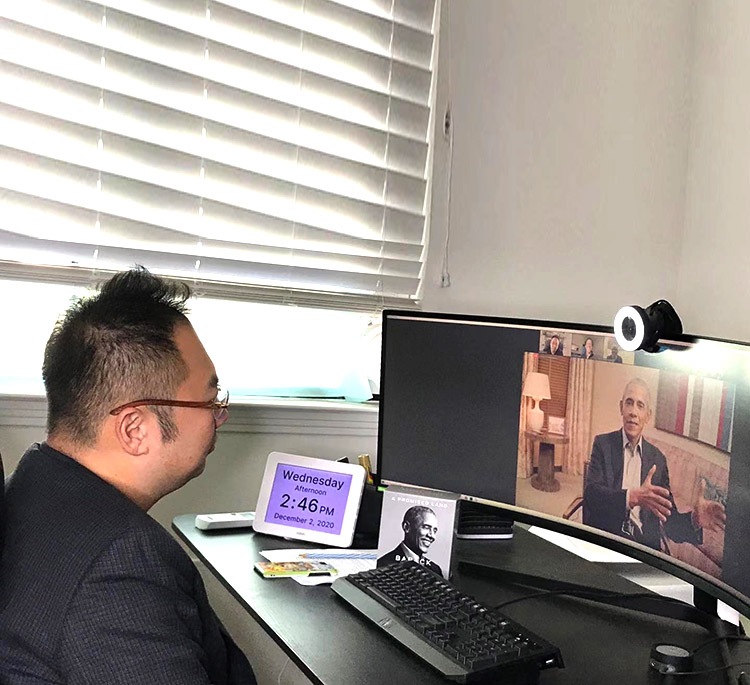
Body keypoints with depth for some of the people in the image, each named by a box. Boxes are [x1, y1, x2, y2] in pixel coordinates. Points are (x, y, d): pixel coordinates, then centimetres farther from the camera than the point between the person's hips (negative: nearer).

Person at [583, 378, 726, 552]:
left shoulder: (658, 459, 11)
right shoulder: (603, 444, 4)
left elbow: (669, 520, 9)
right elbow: (590, 493, -11)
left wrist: (694, 519, -12)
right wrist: (633, 497, -26)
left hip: (645, 546, 3)